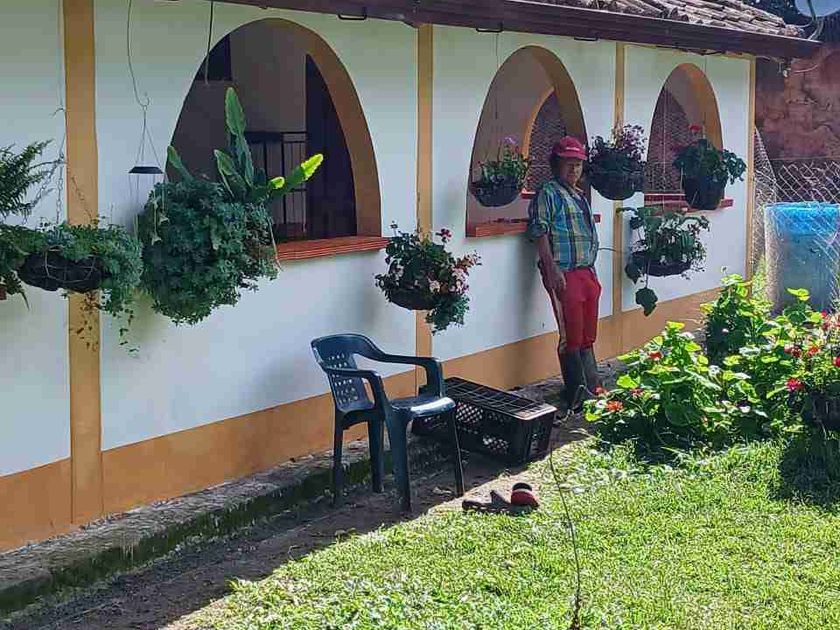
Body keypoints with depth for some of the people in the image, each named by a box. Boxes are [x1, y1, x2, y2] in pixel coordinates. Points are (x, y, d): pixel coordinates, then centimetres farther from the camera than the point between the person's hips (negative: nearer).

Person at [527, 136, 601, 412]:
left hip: (586, 273, 8)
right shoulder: (548, 193, -5)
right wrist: (552, 270, -19)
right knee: (571, 338, -4)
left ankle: (594, 393, 20)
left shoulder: (580, 197, 20)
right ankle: (578, 399, 2)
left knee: (587, 337, 13)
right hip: (564, 274, -8)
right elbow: (540, 233, -13)